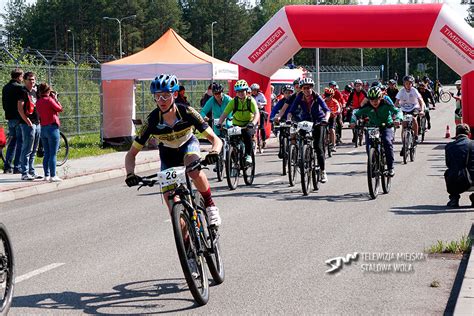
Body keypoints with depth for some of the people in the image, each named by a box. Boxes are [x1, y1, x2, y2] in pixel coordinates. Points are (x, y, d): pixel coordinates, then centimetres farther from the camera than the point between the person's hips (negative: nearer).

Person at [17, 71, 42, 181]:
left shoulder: (34, 92, 17)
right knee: (27, 150, -7)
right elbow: (20, 108, -15)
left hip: (37, 123, 8)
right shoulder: (23, 92, -7)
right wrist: (28, 121, -20)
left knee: (33, 151, 12)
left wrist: (39, 120, 15)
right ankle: (24, 173, -5)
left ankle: (32, 172, 19)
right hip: (28, 124, -8)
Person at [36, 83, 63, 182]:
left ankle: (46, 175, 15)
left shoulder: (38, 102, 6)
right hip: (52, 128, -7)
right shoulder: (49, 100, -14)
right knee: (53, 154, -4)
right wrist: (55, 99, 4)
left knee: (46, 154, 13)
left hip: (43, 129, 7)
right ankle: (53, 176, -4)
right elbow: (60, 109, -5)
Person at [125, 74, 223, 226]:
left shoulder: (187, 112, -31)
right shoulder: (152, 121, -29)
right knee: (170, 198, -10)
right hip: (167, 153, 2)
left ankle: (210, 205, -11)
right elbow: (131, 153, -21)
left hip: (188, 145, -2)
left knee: (194, 171, -36)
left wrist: (214, 152, -53)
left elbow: (215, 139, -30)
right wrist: (130, 174, -41)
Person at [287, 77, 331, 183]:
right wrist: (289, 119, -38)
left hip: (318, 122, -3)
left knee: (318, 146, -12)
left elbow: (327, 110, -27)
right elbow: (291, 111, -19)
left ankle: (323, 172, -8)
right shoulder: (299, 97, -14)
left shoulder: (317, 97, -18)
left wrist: (326, 119, -46)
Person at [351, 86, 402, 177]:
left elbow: (398, 111, -17)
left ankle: (390, 168, -22)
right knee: (368, 144, -21)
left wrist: (397, 119, -39)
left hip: (386, 127, -2)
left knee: (387, 142, -29)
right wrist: (353, 121, -24)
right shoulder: (366, 107, -10)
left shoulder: (386, 105, -14)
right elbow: (356, 114, -3)